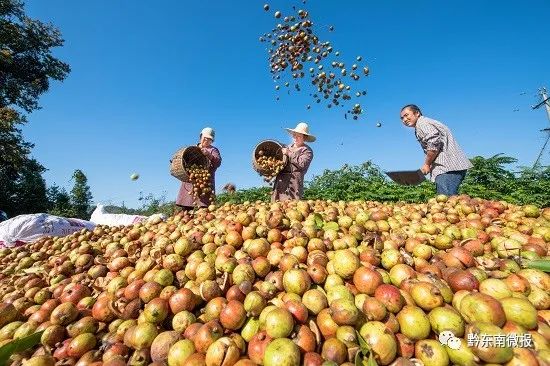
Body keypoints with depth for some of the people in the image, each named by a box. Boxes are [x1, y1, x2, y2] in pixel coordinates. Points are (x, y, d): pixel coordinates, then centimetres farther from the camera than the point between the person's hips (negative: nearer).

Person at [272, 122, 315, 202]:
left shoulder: (307, 150, 5)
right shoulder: (288, 147, 24)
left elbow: (302, 164, -12)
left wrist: (289, 154, -8)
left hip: (293, 182, -6)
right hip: (280, 180, 6)